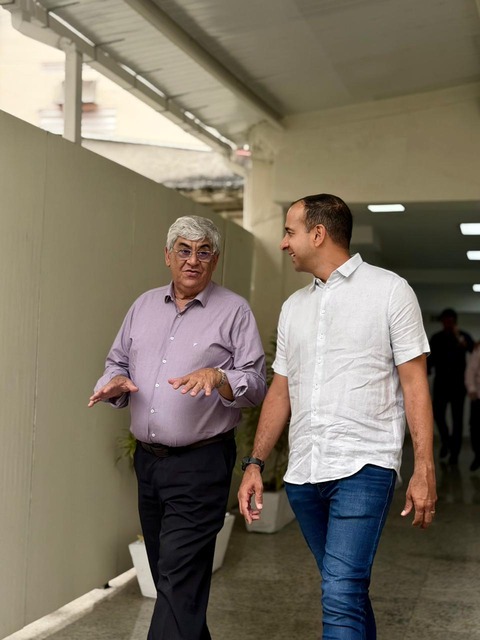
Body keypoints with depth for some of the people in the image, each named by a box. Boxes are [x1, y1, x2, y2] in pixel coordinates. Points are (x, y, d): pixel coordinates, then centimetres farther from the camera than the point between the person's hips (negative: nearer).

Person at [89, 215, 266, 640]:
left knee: (179, 581, -9)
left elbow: (256, 383, -7)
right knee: (165, 571, 16)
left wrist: (217, 377, -25)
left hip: (200, 463, -6)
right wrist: (115, 382, -4)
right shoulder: (144, 306, 13)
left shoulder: (234, 311, -2)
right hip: (147, 459, 6)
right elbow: (117, 362, 18)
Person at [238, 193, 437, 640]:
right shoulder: (293, 307, 15)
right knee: (347, 591, 14)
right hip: (303, 471, 6)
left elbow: (415, 384, -4)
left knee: (341, 595, -15)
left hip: (363, 467, -6)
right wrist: (255, 463, 8)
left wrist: (424, 470, -10)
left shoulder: (389, 290, -1)